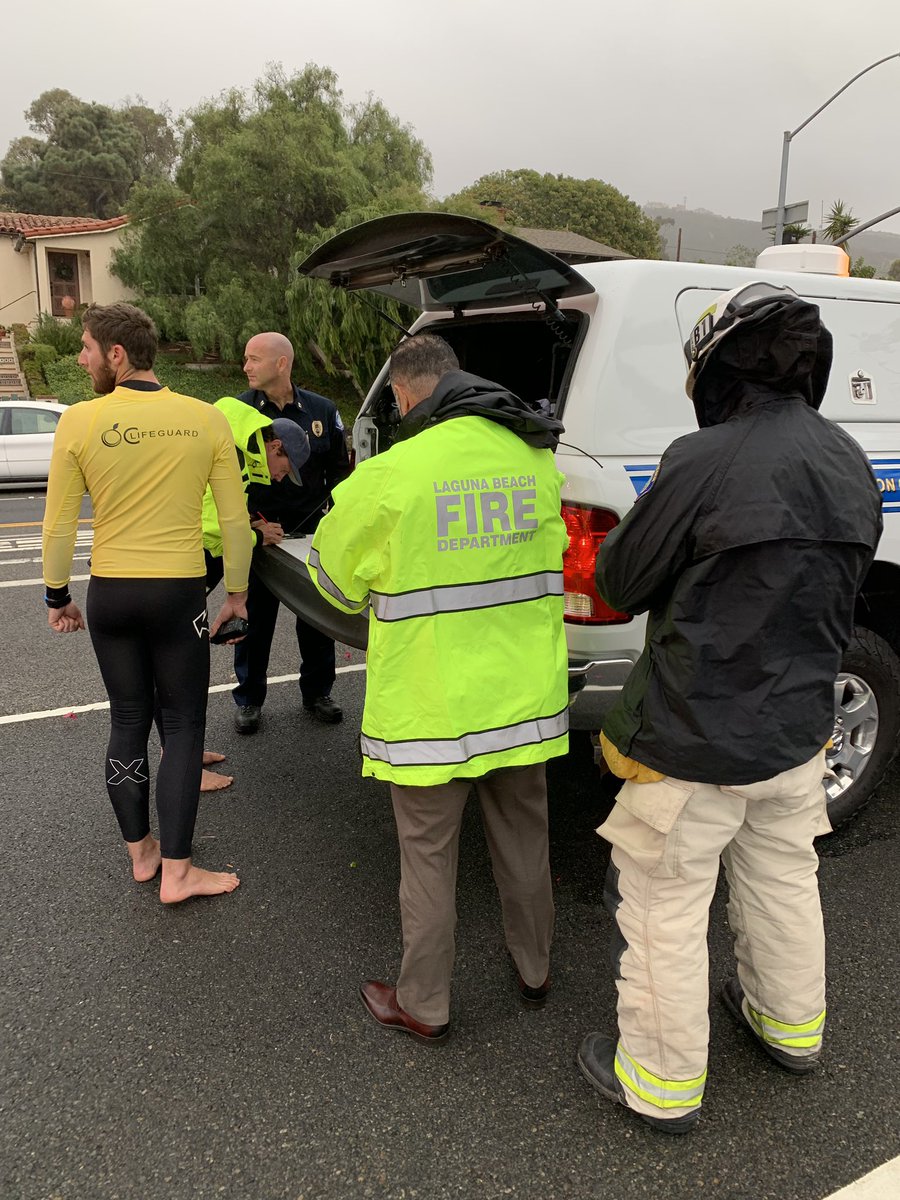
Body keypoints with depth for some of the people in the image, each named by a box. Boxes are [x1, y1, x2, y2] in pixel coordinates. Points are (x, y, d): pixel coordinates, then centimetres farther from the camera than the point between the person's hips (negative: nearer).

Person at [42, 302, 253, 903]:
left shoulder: (80, 421, -7)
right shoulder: (206, 419, -6)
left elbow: (60, 524, -2)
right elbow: (235, 519, -3)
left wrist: (58, 595, 11)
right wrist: (237, 593, 8)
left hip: (109, 595, 2)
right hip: (179, 593, -1)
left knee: (128, 721, 15)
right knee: (183, 724, 8)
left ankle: (141, 852, 28)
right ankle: (176, 870, 10)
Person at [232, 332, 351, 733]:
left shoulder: (322, 410, 2)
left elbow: (339, 469, 11)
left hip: (311, 534, 2)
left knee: (317, 618, 12)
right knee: (255, 620, 8)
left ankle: (317, 693, 30)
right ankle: (249, 700, 24)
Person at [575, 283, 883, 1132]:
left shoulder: (706, 461, -22)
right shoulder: (851, 465, 1)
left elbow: (620, 584, -12)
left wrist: (652, 547, 9)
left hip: (696, 738, -7)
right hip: (797, 726, 8)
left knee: (663, 905, 10)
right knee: (783, 880, 26)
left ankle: (660, 1082, 27)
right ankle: (791, 1026, 48)